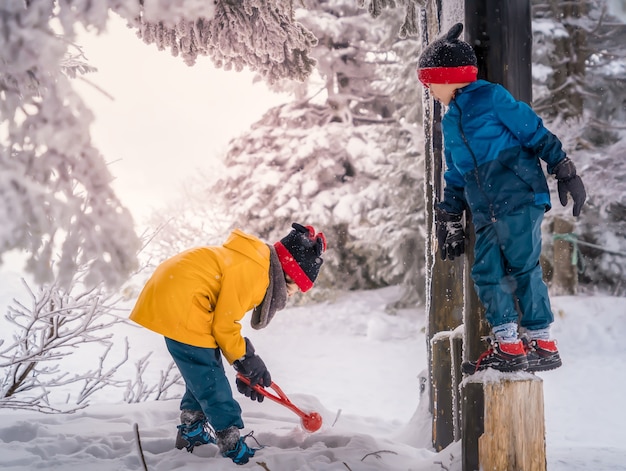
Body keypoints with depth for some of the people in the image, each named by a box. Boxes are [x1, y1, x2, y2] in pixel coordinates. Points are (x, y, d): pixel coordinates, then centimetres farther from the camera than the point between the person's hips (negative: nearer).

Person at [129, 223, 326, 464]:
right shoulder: (252, 271, -21)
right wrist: (244, 359, 1)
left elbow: (224, 317, 15)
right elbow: (224, 325, -14)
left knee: (203, 371, 21)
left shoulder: (260, 262, 10)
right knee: (210, 378, -6)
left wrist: (246, 357, 11)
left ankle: (191, 433, 33)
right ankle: (233, 448, -1)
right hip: (179, 302, -11)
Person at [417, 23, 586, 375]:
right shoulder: (450, 122, 21)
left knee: (523, 269, -7)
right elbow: (455, 177, 28)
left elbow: (536, 132, -4)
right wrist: (449, 218, 26)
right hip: (486, 214, 8)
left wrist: (565, 170, -8)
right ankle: (507, 346, 9)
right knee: (487, 274, 2)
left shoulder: (491, 97, -3)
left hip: (519, 200, -8)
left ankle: (543, 344, 1)